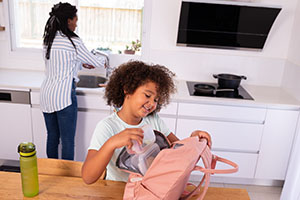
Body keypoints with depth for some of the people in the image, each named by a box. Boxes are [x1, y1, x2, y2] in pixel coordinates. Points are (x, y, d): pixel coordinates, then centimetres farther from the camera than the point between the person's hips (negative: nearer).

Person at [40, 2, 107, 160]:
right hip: (64, 94, -7)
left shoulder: (48, 40, 9)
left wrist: (81, 64, 30)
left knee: (52, 137, 19)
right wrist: (103, 62, 22)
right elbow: (95, 62, 0)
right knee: (67, 141, 3)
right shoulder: (73, 41, -12)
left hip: (46, 93, 8)